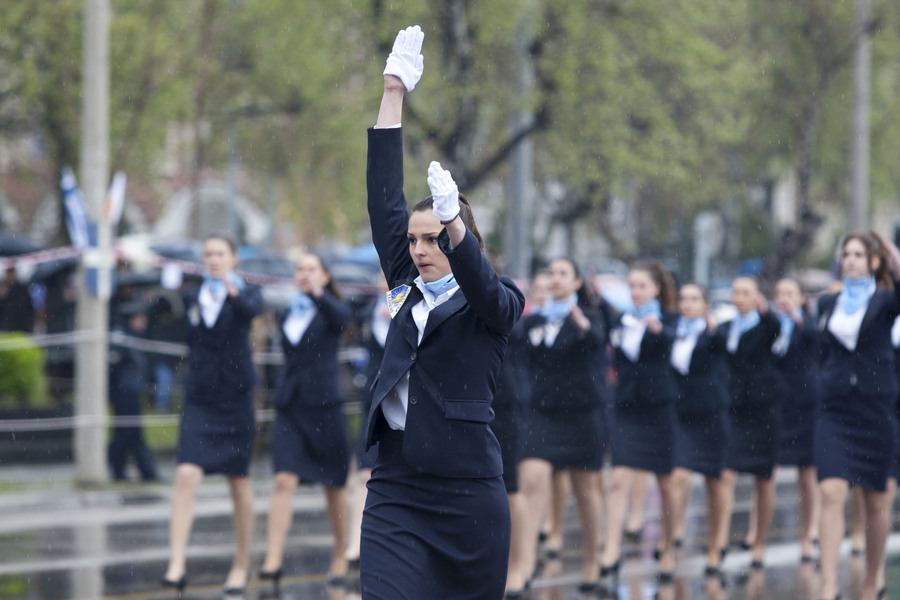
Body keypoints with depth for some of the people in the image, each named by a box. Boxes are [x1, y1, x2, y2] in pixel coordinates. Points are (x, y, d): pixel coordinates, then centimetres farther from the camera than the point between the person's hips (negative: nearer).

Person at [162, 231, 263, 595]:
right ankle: (176, 564, -22)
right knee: (187, 475, -15)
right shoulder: (192, 298, 9)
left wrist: (233, 292, -43)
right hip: (199, 400, 2)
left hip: (235, 400, -2)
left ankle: (241, 565, 21)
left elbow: (252, 309, -26)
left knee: (239, 482, 8)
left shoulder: (245, 293, -1)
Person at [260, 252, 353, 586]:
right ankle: (273, 561, -21)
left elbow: (341, 317, -25)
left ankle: (340, 555, 24)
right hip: (290, 405, 3)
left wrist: (318, 294, -42)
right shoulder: (286, 316, 13)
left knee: (333, 486, 7)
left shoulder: (332, 311, -1)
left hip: (324, 404, -3)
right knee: (284, 481, -13)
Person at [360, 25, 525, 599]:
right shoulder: (407, 289, 13)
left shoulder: (496, 305, 2)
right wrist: (394, 93, 4)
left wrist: (452, 219, -41)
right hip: (396, 492, 3)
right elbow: (385, 200, 9)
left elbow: (482, 285, -22)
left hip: (468, 497, -3)